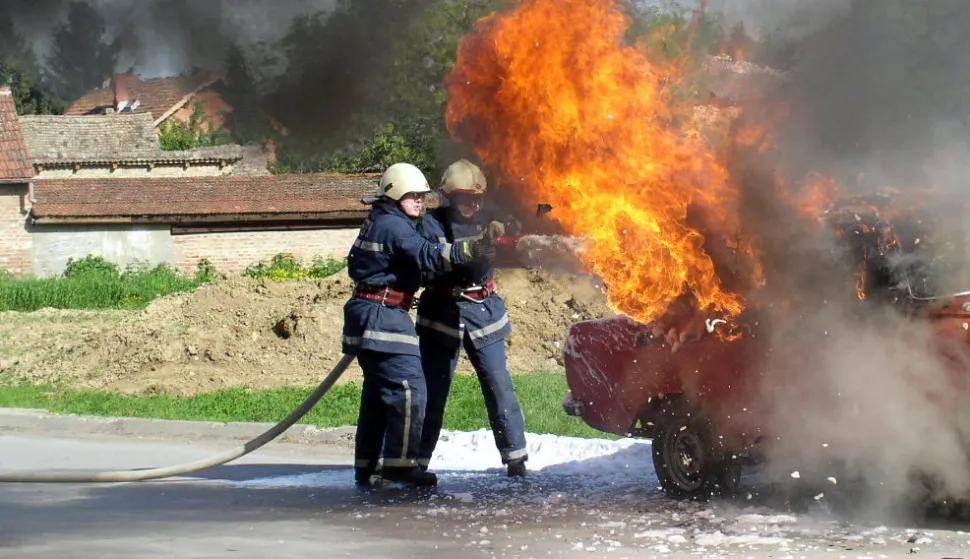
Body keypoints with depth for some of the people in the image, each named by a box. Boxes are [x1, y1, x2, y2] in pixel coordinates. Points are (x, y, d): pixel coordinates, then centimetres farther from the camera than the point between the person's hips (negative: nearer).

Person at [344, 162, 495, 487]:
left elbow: (355, 266, 26)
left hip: (367, 312, 11)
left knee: (378, 392, 14)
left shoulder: (376, 223, 18)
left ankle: (366, 467, 16)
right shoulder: (393, 226, -14)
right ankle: (399, 463, -16)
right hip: (383, 315, -11)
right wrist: (469, 250, -35)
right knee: (408, 386, -14)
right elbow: (428, 255, -28)